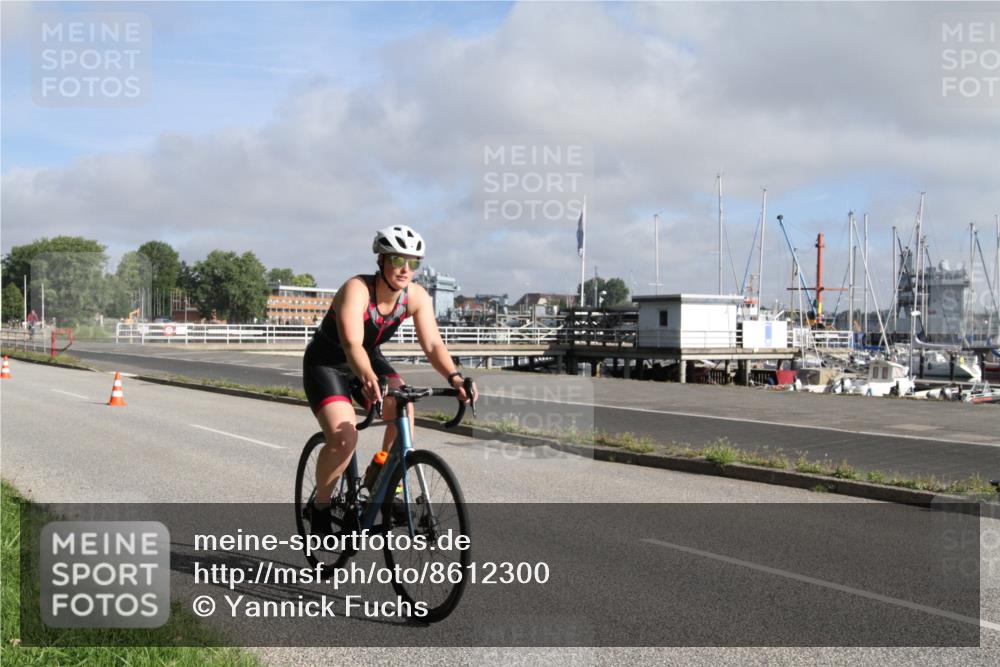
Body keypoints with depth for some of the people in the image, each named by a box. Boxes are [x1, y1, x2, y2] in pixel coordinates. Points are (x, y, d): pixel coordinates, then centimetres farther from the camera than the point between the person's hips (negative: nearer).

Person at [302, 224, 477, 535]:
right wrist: (368, 379, -62)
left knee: (402, 408, -23)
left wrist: (454, 377, -42)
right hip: (326, 364, -5)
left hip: (369, 360, 5)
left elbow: (432, 344, -23)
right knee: (344, 437, -24)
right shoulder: (356, 289, -30)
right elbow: (352, 344, -43)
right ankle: (320, 506, 1)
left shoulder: (417, 297, -15)